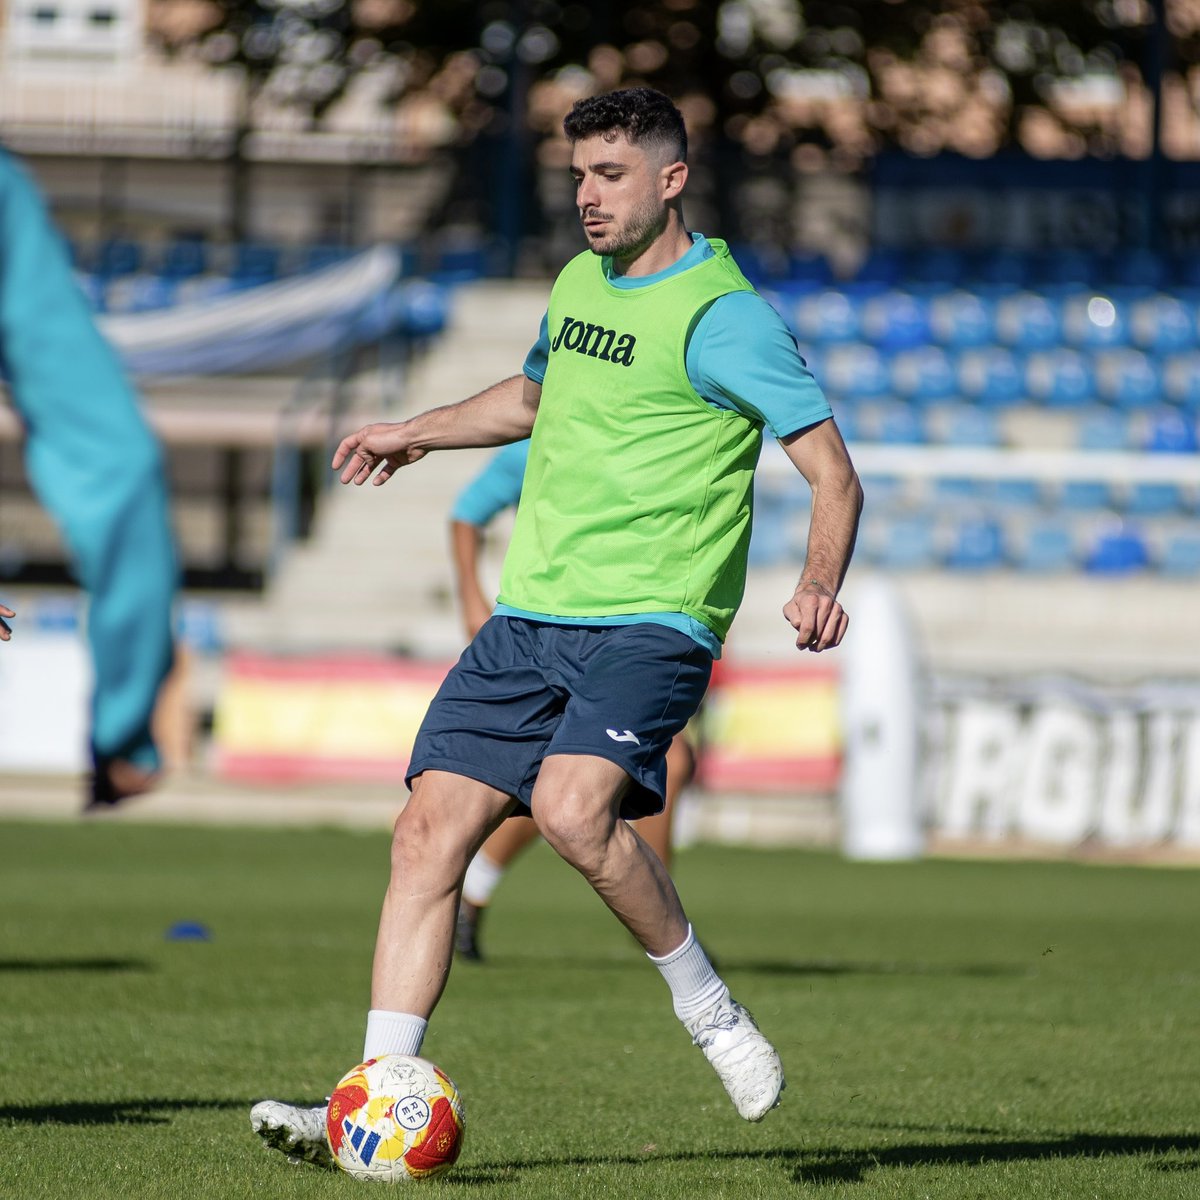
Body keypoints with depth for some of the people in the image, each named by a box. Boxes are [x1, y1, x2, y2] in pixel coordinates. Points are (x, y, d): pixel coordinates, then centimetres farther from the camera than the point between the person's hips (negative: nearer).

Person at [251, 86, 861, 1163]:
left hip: (650, 621, -7)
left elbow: (833, 473, -13)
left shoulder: (723, 316, -9)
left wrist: (820, 583, -30)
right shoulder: (580, 281, 15)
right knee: (430, 832, -5)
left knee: (573, 806, -31)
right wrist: (416, 434, 41)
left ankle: (708, 1009, -8)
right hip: (529, 617, 7)